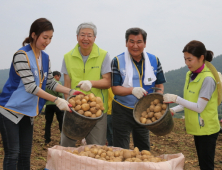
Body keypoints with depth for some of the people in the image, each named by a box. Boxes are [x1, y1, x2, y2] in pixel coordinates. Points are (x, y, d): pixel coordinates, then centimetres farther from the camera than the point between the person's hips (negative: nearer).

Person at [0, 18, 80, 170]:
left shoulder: (45, 58, 9)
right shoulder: (22, 55, -16)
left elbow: (50, 82, 13)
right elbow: (30, 86, -22)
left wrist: (71, 92, -3)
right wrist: (56, 100, -25)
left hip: (27, 113, 7)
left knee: (25, 155, 10)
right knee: (12, 154, -5)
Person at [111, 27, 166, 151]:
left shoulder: (154, 61, 3)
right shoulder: (118, 61, -6)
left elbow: (160, 85, 7)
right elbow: (115, 88, -10)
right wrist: (132, 90, -27)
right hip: (123, 111, -3)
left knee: (144, 150, 15)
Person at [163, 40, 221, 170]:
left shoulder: (208, 79, -20)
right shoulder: (190, 75, 5)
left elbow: (199, 107, -21)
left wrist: (176, 99, -20)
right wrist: (174, 110, 0)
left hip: (207, 129, -8)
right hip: (197, 128, 8)